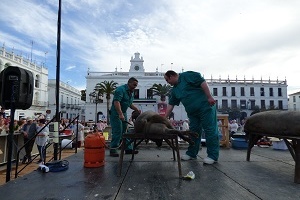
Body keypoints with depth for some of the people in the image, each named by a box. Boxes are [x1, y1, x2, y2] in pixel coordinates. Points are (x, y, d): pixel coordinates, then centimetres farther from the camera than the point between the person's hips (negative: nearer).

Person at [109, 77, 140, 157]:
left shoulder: (131, 92, 13)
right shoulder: (121, 89, -17)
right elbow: (116, 102, -28)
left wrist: (137, 110, 8)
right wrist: (120, 114, -36)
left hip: (123, 113, 9)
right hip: (116, 114, -9)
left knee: (125, 132, 11)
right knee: (117, 132, -9)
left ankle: (128, 149, 19)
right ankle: (113, 150, 2)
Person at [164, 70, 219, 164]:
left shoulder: (186, 76, -8)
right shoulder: (174, 90, 14)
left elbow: (202, 82, -15)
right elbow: (170, 105, 14)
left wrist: (209, 97, -20)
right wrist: (165, 118, 9)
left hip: (205, 106, -8)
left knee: (210, 130, -4)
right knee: (193, 131, 10)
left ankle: (213, 156, 2)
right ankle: (191, 153, 21)